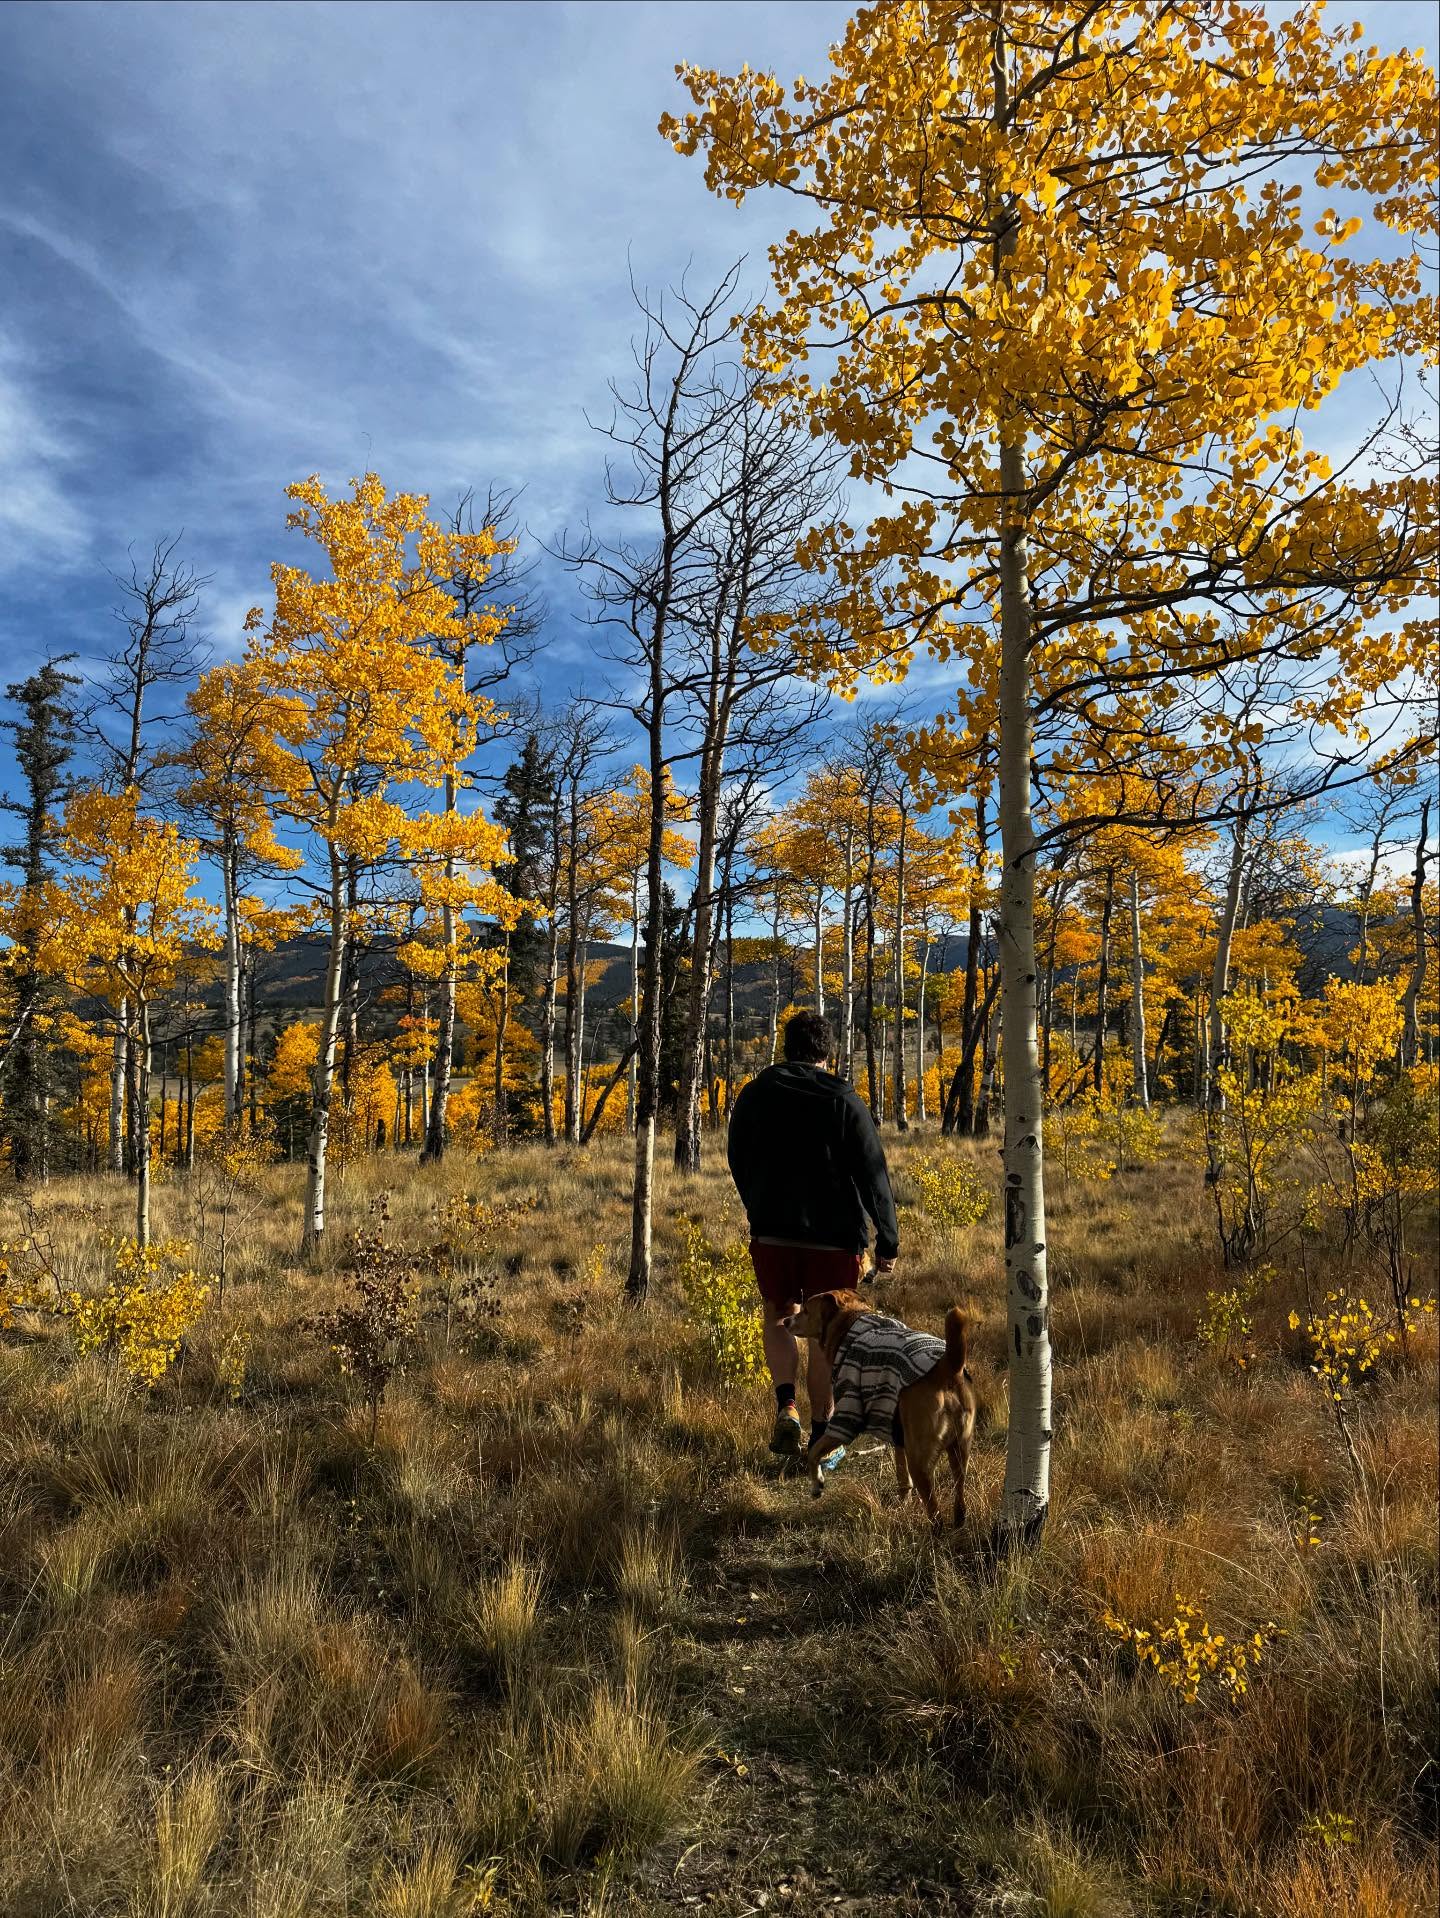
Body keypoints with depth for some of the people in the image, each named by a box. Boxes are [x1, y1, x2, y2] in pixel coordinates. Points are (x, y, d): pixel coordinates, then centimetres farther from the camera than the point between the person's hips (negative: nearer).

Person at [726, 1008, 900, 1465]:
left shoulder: (755, 1095, 4)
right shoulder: (845, 1102, -5)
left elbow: (738, 1164, 14)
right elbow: (873, 1175, -6)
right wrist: (888, 1240, 1)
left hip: (771, 1233, 2)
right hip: (834, 1237, -1)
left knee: (778, 1318, 20)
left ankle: (786, 1405, -1)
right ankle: (821, 1438, 16)